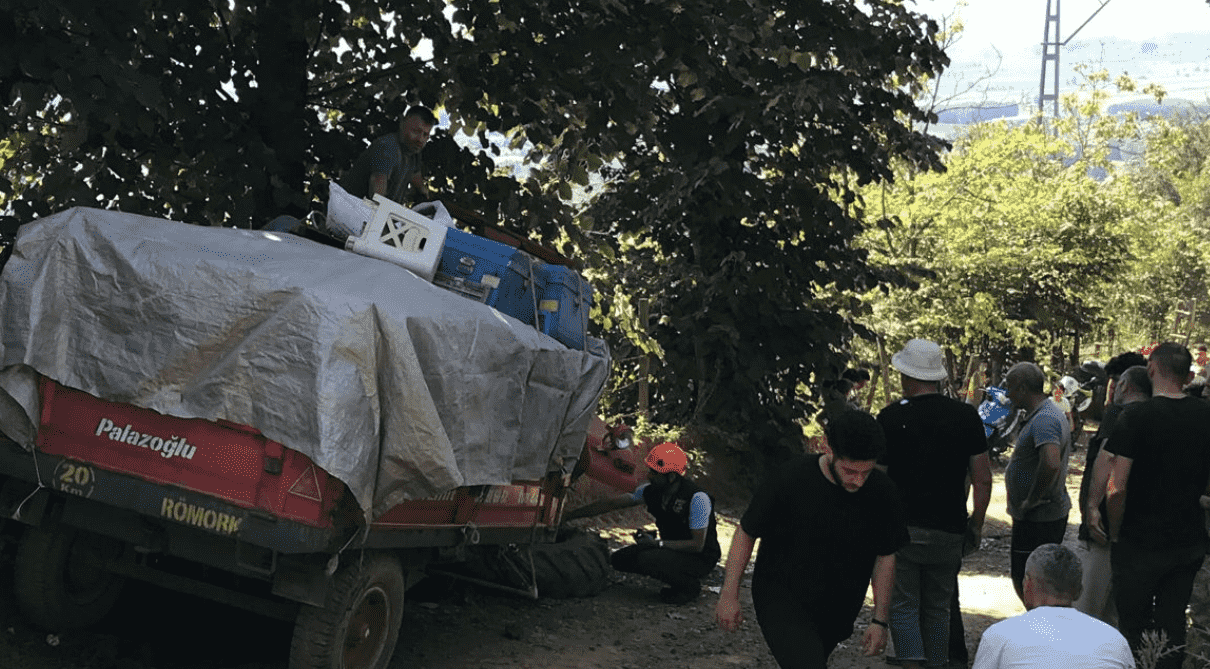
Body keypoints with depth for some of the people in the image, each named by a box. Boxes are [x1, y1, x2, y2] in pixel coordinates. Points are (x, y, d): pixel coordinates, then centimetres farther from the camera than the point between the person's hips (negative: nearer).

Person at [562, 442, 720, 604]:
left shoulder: (697, 498, -27)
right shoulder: (651, 491, -6)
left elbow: (697, 544, -25)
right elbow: (611, 503, 2)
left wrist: (657, 543, -26)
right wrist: (569, 516, 4)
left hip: (701, 558, -8)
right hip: (672, 548, 8)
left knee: (646, 560, -30)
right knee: (619, 559, -3)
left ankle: (689, 585, -6)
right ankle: (678, 579, 7)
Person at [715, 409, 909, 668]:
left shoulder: (882, 493, -10)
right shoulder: (790, 479, -19)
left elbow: (885, 556, 4)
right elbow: (746, 533, -7)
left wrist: (880, 619, 5)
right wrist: (729, 595, -6)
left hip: (835, 612, 5)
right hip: (780, 598, -5)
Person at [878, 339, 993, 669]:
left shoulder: (890, 417, -6)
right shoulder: (966, 415, 1)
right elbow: (983, 478, 0)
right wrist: (977, 523, 11)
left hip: (900, 529, -2)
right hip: (949, 529, 2)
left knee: (903, 607, 4)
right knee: (938, 608, 16)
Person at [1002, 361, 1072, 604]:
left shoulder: (1044, 420, -22)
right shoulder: (1051, 413, 13)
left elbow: (1051, 464, -38)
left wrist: (1032, 500, -24)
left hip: (1038, 518, -10)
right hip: (1051, 513, 10)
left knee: (1025, 584, -5)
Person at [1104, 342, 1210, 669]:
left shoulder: (1136, 417, -16)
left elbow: (1118, 487, -17)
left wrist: (1114, 533, -6)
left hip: (1140, 544, -5)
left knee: (1133, 628, 7)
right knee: (1173, 627, 14)